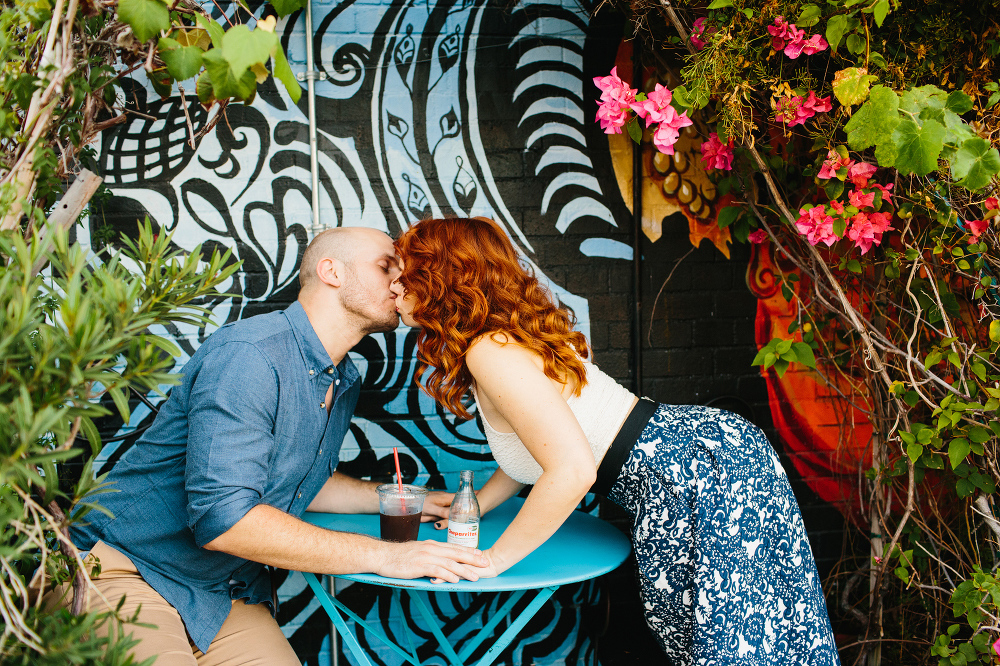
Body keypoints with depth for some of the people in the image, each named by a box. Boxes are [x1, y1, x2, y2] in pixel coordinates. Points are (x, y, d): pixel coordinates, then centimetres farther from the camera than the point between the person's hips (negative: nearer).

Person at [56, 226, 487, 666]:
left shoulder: (346, 385, 8)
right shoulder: (249, 354, -22)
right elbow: (223, 517, -30)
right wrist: (382, 555, -26)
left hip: (227, 596, 8)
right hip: (121, 570, -7)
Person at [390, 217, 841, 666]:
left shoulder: (490, 351, -19)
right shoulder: (515, 335, 11)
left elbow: (573, 470, -27)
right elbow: (539, 446, 24)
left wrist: (493, 558, -17)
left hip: (700, 481, -10)